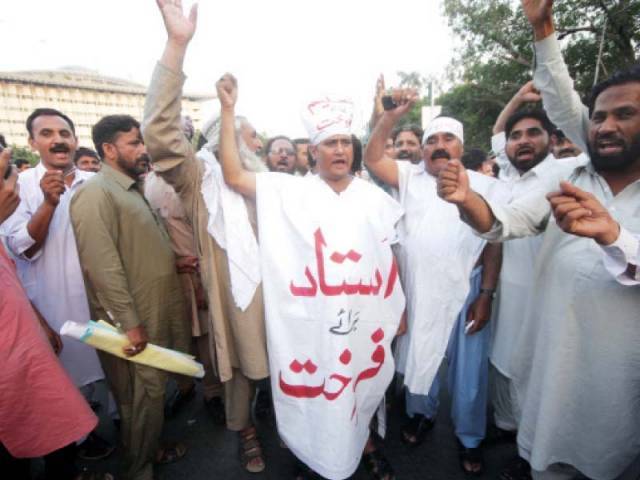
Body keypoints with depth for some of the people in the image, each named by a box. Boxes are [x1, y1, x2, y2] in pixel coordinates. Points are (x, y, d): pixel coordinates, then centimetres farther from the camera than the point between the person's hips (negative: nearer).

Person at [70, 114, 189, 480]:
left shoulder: (135, 190, 14)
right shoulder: (96, 193, -16)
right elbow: (103, 267, -23)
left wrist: (177, 258, 10)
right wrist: (130, 323, -22)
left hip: (160, 313, 9)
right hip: (136, 319, -8)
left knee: (155, 389, 22)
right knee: (142, 395, 7)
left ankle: (152, 449, 42)